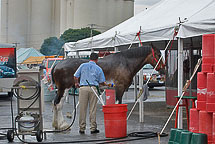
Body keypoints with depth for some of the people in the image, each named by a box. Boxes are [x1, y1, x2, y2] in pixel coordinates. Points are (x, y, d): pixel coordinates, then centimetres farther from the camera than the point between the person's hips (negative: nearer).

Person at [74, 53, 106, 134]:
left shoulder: (83, 65, 9)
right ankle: (93, 128, 5)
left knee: (82, 109, 4)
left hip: (83, 88, 0)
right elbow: (102, 82, 8)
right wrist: (105, 85, 31)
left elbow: (75, 76, 8)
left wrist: (76, 83, 27)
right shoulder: (98, 69, 9)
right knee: (93, 109, 3)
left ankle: (82, 128, 7)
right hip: (93, 88, 0)